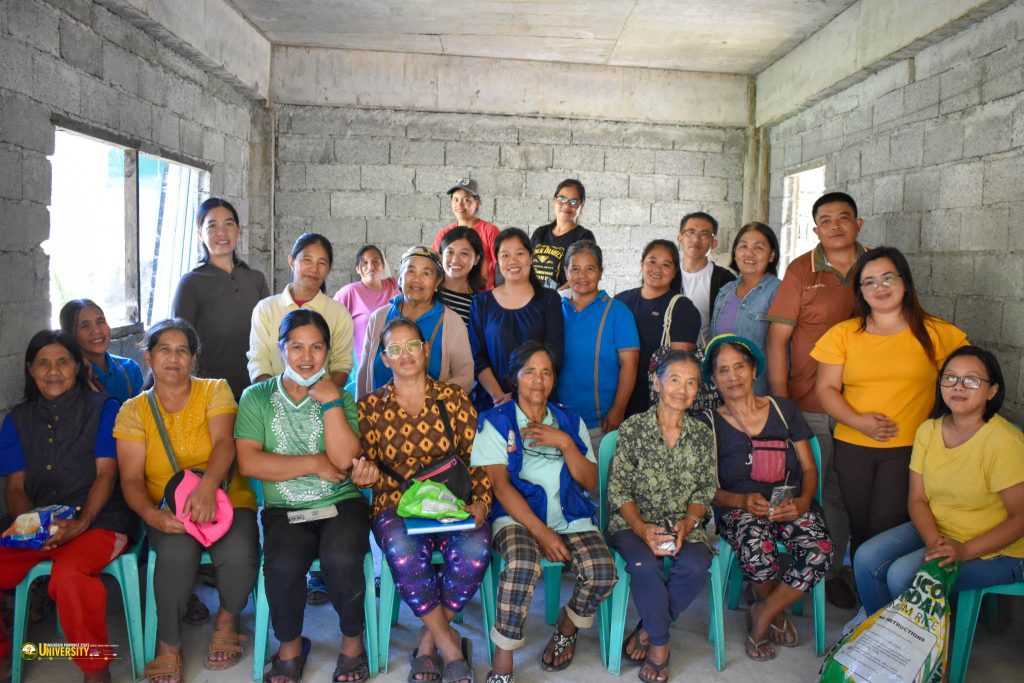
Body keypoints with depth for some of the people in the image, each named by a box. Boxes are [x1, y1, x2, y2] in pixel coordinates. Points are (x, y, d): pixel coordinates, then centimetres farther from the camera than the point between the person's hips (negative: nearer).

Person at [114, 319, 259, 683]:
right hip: (167, 509, 0)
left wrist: (208, 487, -34)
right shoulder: (134, 410, 6)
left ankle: (227, 618, 4)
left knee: (238, 554, -30)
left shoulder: (215, 390, 3)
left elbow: (224, 442, -14)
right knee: (177, 552, -33)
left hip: (226, 500, 0)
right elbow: (131, 479, -2)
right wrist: (151, 514, -23)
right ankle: (168, 644, -9)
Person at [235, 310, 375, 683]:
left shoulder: (341, 398, 7)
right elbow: (248, 462, -8)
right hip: (284, 510, 0)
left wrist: (331, 401, -11)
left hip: (341, 504, 0)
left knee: (341, 560, -29)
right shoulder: (257, 397, 5)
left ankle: (353, 640, 0)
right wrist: (315, 463, -10)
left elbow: (343, 459, -9)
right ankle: (290, 645, 2)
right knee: (282, 565, -29)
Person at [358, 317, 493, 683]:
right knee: (405, 551, -35)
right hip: (396, 507, 0)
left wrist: (481, 503, -10)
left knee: (474, 551, -32)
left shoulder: (454, 397, 10)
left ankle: (429, 641, -7)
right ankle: (449, 645, -13)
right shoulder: (370, 406, 10)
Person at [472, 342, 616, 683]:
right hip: (517, 516, -3)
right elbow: (500, 485, -7)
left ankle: (567, 628, 9)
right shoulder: (497, 421, 4)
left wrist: (564, 443, -8)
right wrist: (541, 532, -17)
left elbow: (590, 482, 10)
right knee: (522, 567, -36)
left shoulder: (570, 419, 15)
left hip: (571, 517, 4)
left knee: (603, 572, -24)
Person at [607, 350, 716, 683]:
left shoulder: (702, 433, 5)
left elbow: (706, 488, 6)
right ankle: (660, 643, -5)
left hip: (684, 525, 3)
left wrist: (687, 524, -13)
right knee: (644, 566, -32)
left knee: (695, 567, -27)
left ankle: (647, 629, -2)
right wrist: (642, 529, -19)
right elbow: (618, 489, -5)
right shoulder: (632, 428, -4)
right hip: (634, 523, -2)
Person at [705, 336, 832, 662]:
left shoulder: (783, 409, 10)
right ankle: (777, 614, 1)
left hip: (790, 504, 2)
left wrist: (803, 502, -11)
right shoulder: (710, 423, 4)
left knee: (819, 550, -30)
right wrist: (742, 501, -17)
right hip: (738, 508, -2)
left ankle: (762, 617, -4)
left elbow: (809, 468, 9)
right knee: (757, 549, -35)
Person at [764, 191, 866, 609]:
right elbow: (777, 338, -4)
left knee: (842, 494, 11)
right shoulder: (801, 271, -2)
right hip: (808, 405, -3)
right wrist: (779, 402, -8)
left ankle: (831, 570, 27)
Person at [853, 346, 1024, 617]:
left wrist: (965, 550, -26)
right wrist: (933, 541, -18)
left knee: (902, 574, -24)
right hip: (935, 531, 6)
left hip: (994, 548, -6)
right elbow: (917, 499, 0)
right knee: (867, 558, -12)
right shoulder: (928, 430, -1)